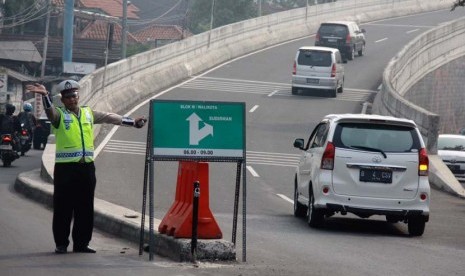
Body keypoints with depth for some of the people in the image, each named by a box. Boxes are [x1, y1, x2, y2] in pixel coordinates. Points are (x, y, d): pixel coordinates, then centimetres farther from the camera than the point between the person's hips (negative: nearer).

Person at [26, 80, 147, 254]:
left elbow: (109, 118, 20)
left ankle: (81, 243, 14)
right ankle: (61, 244, 5)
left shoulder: (88, 113, 15)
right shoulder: (59, 114, 1)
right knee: (63, 207, -2)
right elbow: (49, 110, -19)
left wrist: (132, 122, 22)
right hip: (65, 168, -4)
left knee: (85, 208, 7)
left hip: (86, 166, 4)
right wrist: (45, 95, -39)